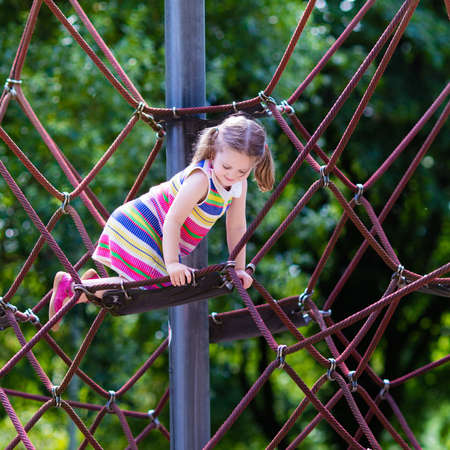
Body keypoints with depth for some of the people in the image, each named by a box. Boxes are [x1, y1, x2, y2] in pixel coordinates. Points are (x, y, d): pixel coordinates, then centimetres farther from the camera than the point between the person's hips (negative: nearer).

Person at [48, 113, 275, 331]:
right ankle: (69, 286, -7)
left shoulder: (239, 183, -2)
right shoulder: (200, 180, -28)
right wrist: (172, 263, -35)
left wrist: (239, 268, 4)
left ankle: (94, 281, 23)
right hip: (137, 227, -9)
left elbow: (236, 226, 7)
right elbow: (173, 220, -29)